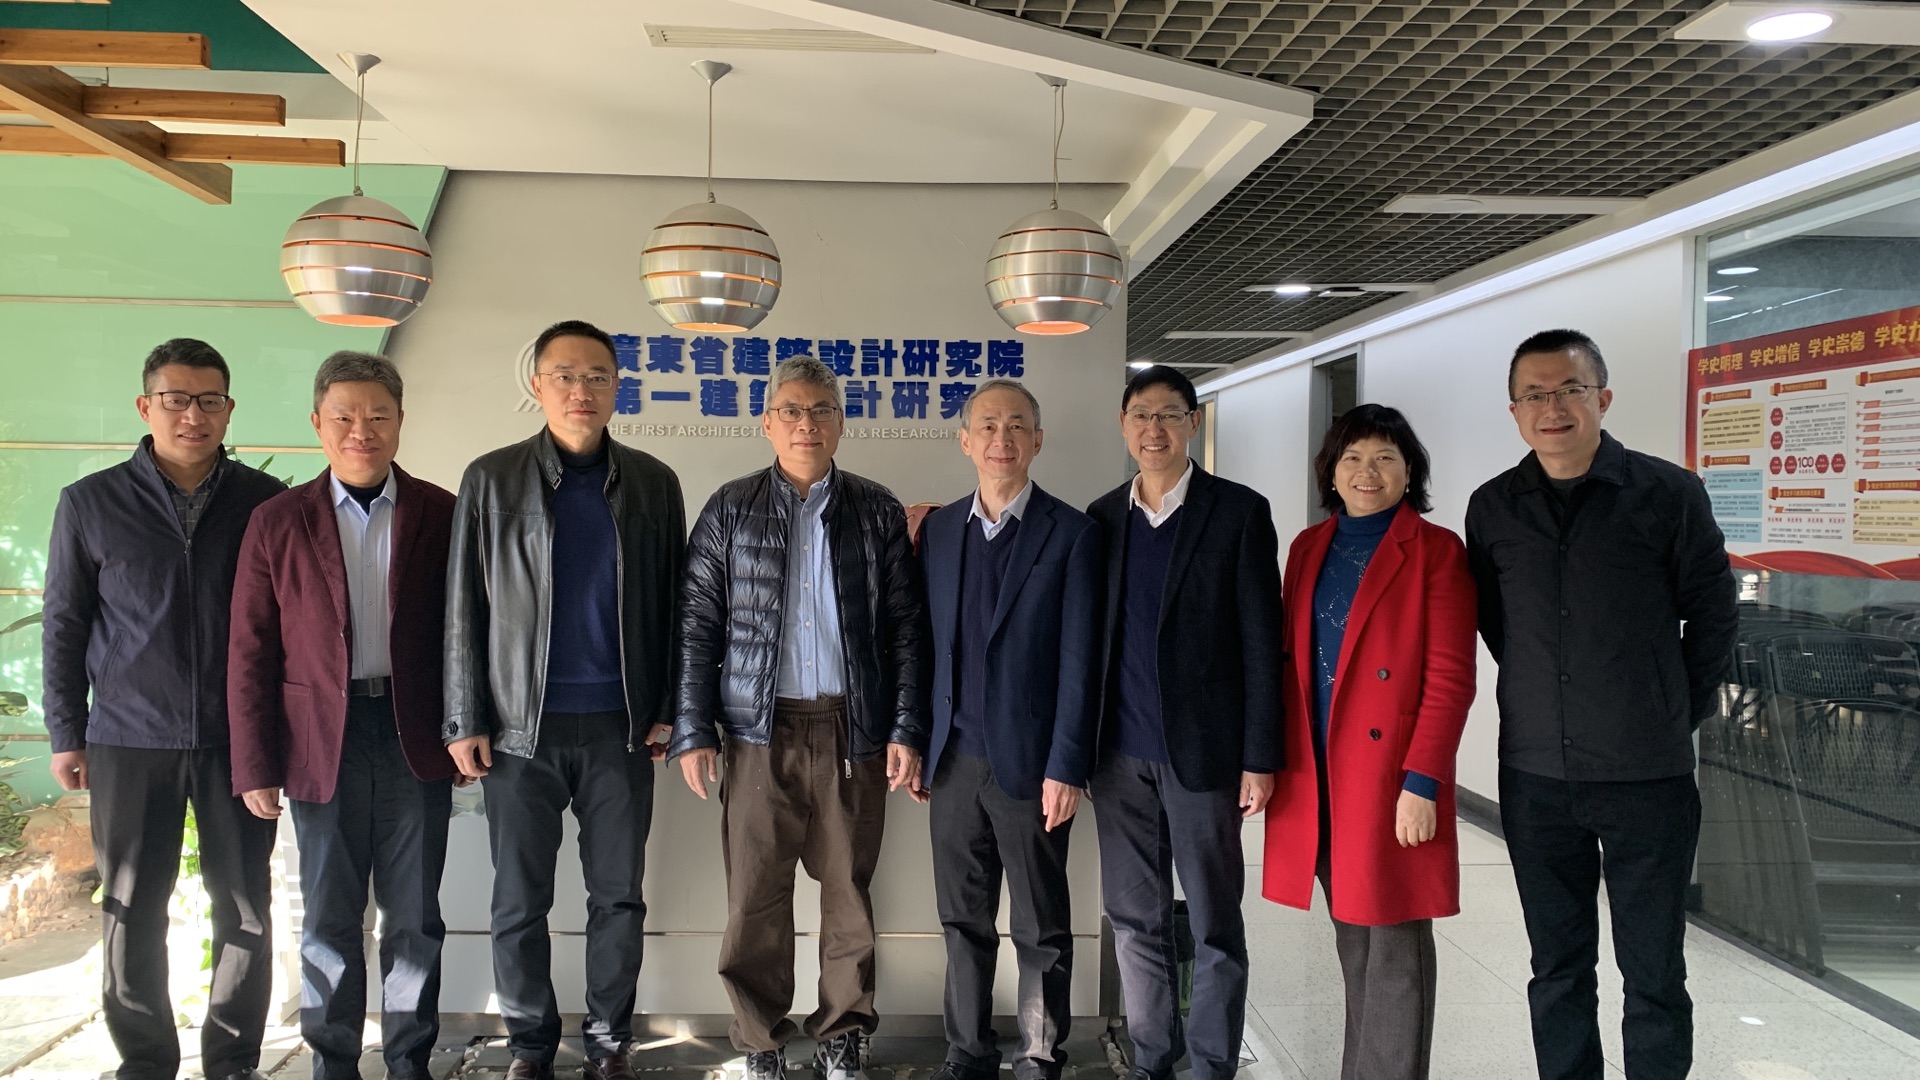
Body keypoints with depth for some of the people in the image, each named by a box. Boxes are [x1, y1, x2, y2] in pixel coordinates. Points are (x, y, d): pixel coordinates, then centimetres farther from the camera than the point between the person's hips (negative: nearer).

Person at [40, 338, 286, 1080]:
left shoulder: (265, 502, 1)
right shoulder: (91, 503, 2)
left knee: (245, 908, 5)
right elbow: (63, 625, 7)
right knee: (132, 914, 7)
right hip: (131, 741, 0)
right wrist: (66, 734, 5)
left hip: (237, 738, 0)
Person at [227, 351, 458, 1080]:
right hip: (322, 741, 0)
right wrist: (255, 767, -2)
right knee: (330, 918, 10)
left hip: (416, 739, 0)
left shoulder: (441, 515, 1)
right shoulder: (278, 522, 2)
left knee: (415, 917, 9)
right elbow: (250, 653, 1)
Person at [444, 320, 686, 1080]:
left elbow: (671, 604, 6)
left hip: (620, 728, 1)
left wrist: (669, 708, 0)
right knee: (520, 902, 8)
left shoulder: (653, 483, 4)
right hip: (521, 727, -1)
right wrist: (465, 721, -3)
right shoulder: (491, 479, 1)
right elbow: (464, 609, 1)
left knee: (619, 896, 9)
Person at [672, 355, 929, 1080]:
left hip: (855, 729, 0)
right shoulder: (731, 510, 5)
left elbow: (906, 629, 4)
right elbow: (697, 626, 4)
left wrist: (907, 730, -2)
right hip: (761, 729, 0)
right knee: (756, 894, 4)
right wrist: (693, 731, -2)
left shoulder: (877, 513, 6)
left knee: (849, 890, 7)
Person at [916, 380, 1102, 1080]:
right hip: (954, 759, 4)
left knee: (1041, 929, 8)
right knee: (963, 922, 14)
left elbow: (1079, 661, -9)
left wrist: (1066, 767, -13)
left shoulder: (1072, 534, -5)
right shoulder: (939, 529, 9)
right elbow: (928, 644, 12)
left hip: (1029, 762, -4)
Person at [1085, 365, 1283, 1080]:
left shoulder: (1239, 512, -3)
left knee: (1214, 926, 6)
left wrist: (1259, 758, -9)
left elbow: (1261, 643, -5)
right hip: (1120, 751, 4)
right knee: (1135, 920, 12)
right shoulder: (1103, 516, 9)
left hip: (1201, 750, -3)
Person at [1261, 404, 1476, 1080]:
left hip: (1391, 777, -5)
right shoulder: (1309, 547, 11)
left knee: (1395, 947, 1)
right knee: (1352, 939, 14)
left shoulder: (1435, 552, -5)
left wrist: (1422, 784, -15)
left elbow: (1450, 679, -9)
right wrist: (1272, 762, 8)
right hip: (1316, 776, 5)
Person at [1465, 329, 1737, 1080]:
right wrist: (1547, 708, 11)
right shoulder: (1493, 508, 3)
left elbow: (1712, 615, 3)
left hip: (1647, 775, -2)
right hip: (1534, 776, 3)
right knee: (1557, 969, 13)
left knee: (1654, 975, 7)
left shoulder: (1668, 493, -6)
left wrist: (1681, 717, 6)